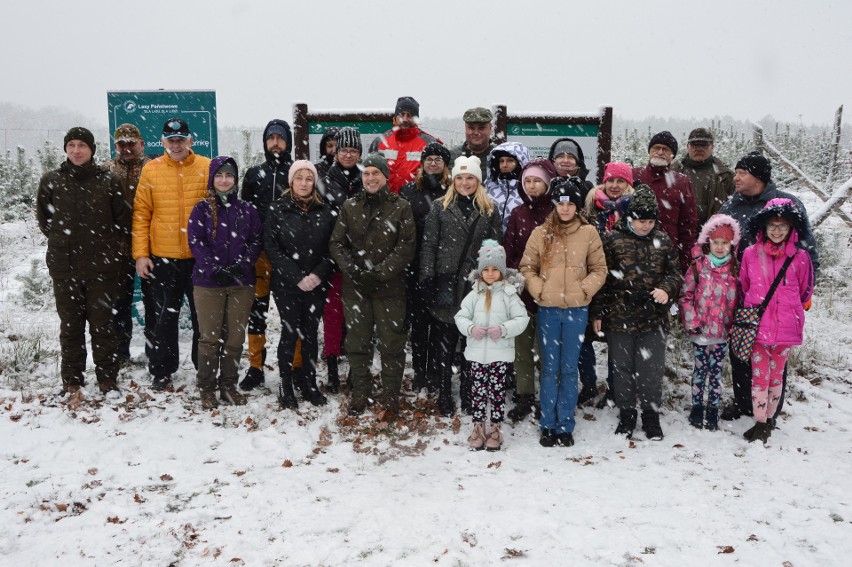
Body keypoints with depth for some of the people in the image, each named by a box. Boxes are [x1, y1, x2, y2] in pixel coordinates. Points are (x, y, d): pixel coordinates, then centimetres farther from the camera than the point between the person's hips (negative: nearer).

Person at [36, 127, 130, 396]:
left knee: (102, 323, 4)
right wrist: (60, 238, 11)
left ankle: (107, 378, 14)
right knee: (70, 324, 8)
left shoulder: (109, 181, 0)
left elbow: (123, 219, 6)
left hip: (101, 266, -2)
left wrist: (113, 249, 4)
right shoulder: (51, 180, 4)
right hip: (64, 265, 2)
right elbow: (43, 216, 18)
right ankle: (71, 379, 18)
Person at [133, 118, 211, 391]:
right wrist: (140, 253, -4)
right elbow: (141, 213, 2)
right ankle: (161, 372, 22)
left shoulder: (208, 168, 0)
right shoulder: (151, 170, 2)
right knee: (162, 319, 9)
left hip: (200, 258, 0)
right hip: (161, 258, 1)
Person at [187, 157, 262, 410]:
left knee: (235, 336, 7)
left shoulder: (247, 210, 8)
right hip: (208, 282, -2)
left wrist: (241, 265, -11)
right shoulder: (202, 209, 2)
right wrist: (215, 269, -15)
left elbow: (256, 241, 5)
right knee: (209, 337, 1)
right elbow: (195, 242, -4)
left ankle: (229, 385, 19)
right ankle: (206, 388, 12)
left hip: (241, 283, 2)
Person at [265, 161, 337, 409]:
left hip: (316, 285, 2)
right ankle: (286, 386, 11)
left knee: (311, 334, 9)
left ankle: (309, 384, 20)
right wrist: (296, 277, -14)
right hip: (286, 285, -2)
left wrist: (318, 274, -11)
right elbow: (271, 247, -7)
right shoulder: (278, 210, -2)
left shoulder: (325, 211, 4)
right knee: (290, 333, -1)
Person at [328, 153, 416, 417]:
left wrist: (382, 271, -15)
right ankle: (360, 392, 24)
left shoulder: (401, 207, 0)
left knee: (391, 343, 3)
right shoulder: (350, 207, 9)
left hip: (389, 287, -3)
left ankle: (391, 396, 16)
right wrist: (350, 267, -10)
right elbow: (336, 243, 7)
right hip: (355, 287, 3)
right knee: (357, 341, 10)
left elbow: (407, 245, -6)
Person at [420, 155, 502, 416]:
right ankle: (444, 394, 19)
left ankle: (469, 394, 23)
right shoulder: (440, 208, 4)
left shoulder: (490, 211, 8)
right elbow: (428, 244, 0)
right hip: (445, 284, -1)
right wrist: (427, 276, -10)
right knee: (444, 342, 6)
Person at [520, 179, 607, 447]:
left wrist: (584, 290, -7)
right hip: (547, 309, 0)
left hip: (576, 310, 0)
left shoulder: (588, 233, 2)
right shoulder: (541, 233, 3)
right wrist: (538, 290, -6)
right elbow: (527, 267, 7)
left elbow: (599, 269, 6)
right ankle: (548, 425, 15)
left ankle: (565, 426, 16)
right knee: (549, 368, 6)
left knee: (569, 369, 6)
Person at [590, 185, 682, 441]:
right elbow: (602, 278, -1)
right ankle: (626, 415, 25)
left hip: (653, 318, 1)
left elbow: (674, 273, 11)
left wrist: (666, 289, -12)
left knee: (651, 369, 7)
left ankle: (651, 416, 23)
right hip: (619, 317, -1)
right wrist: (598, 313, -2)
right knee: (622, 368, 10)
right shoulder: (613, 239, -3)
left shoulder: (663, 240, 4)